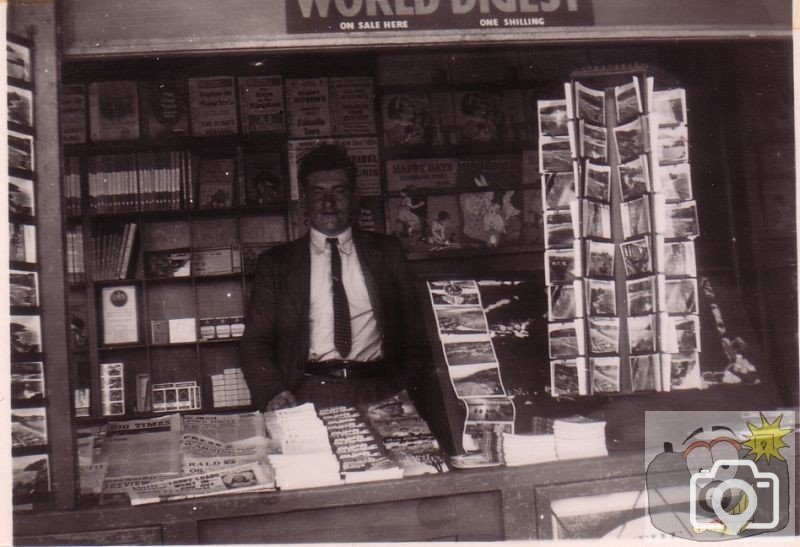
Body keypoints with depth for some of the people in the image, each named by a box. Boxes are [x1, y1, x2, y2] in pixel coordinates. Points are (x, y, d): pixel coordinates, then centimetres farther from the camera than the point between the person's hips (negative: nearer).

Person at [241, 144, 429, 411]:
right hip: (308, 395, 0)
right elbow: (256, 341, 8)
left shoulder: (386, 252, 15)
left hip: (378, 393, 1)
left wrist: (405, 389, -5)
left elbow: (414, 329, 12)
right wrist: (273, 391, -12)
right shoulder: (275, 263, 13)